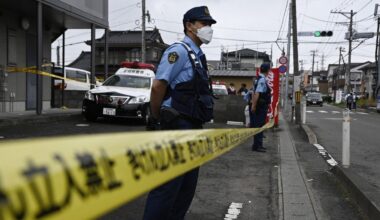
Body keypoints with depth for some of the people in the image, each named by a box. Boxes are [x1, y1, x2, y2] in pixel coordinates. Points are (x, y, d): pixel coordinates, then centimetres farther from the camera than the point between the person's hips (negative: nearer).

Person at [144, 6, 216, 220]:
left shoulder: (198, 56, 17)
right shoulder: (179, 50, -11)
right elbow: (158, 86, -18)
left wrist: (196, 127, 19)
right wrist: (156, 120, -9)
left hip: (193, 128, 9)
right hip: (178, 127, -9)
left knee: (187, 185, 15)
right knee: (168, 185, -6)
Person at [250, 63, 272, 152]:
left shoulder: (259, 79, 12)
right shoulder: (262, 80, -18)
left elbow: (254, 93, 17)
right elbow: (257, 93, -26)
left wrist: (253, 105, 20)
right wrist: (254, 106, -24)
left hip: (261, 107, 10)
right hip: (261, 107, -10)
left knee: (258, 126, 16)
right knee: (259, 126, -5)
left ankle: (257, 145, 24)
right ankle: (257, 146, -1)